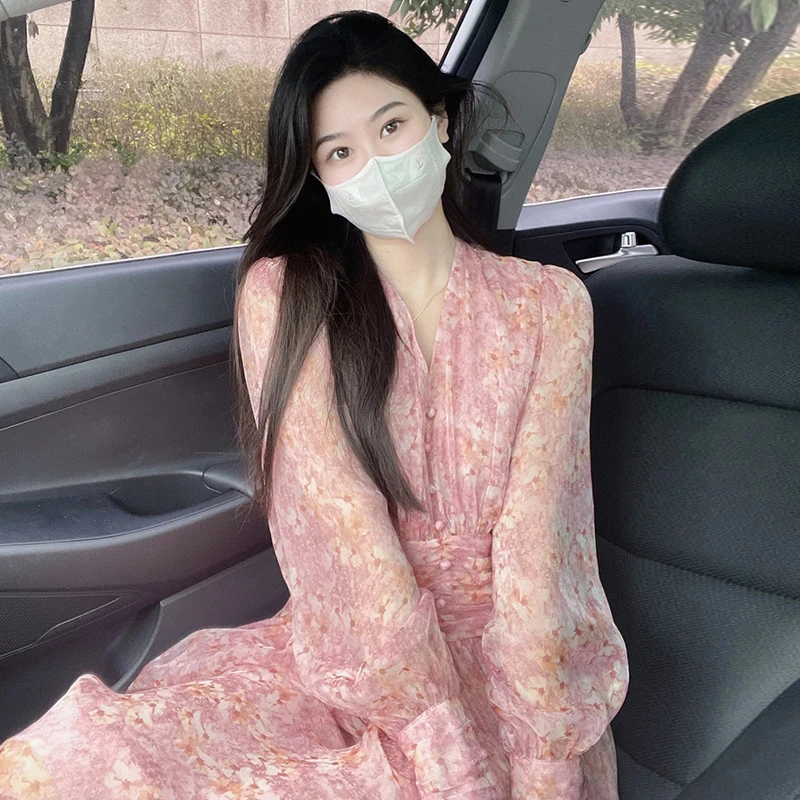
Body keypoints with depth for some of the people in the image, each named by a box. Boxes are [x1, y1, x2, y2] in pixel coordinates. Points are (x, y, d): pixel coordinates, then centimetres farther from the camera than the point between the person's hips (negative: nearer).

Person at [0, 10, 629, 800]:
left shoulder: (549, 304, 0)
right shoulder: (282, 295, -4)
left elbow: (533, 540, -9)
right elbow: (347, 533, -14)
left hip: (515, 654, 1)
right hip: (346, 646, 0)